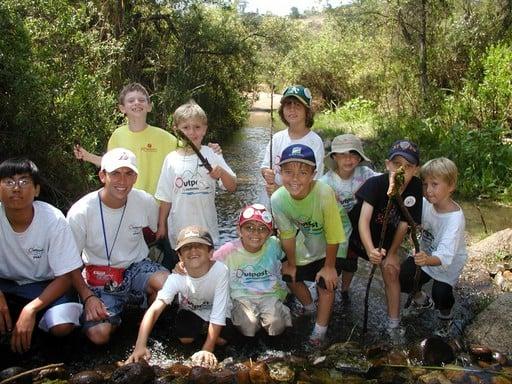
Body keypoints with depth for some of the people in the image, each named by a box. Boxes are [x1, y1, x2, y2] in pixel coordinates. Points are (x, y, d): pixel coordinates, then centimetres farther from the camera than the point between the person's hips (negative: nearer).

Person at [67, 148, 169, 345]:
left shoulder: (145, 201, -11)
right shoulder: (80, 212, -19)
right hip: (100, 278, -1)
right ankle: (116, 318, 16)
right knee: (98, 335, -23)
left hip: (137, 266, 2)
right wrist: (88, 297, -18)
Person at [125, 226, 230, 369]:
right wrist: (140, 346, -52)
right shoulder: (176, 277, -33)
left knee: (221, 339, -20)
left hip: (213, 310, -1)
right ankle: (200, 327, 16)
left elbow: (218, 314, -34)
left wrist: (207, 350, -37)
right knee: (185, 339, -19)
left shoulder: (220, 271, -38)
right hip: (190, 310, 1)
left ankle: (207, 328, 15)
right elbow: (154, 310, -40)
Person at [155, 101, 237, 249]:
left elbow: (232, 187, -6)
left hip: (206, 225, -1)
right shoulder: (171, 159, -1)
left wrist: (221, 172, -24)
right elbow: (166, 197, 5)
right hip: (179, 229, 1)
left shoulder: (212, 155, -4)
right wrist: (162, 225, 6)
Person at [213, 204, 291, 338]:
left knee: (276, 325, -24)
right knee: (248, 327, -25)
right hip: (242, 296, -1)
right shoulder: (229, 250, -11)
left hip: (270, 294, 1)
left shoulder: (273, 245, -6)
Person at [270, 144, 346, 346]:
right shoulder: (278, 199, -28)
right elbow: (287, 234, -13)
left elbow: (333, 236, -27)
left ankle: (321, 328, 17)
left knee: (325, 283, -8)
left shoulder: (324, 193, -39)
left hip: (329, 248, -4)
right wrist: (291, 263, -1)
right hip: (304, 246, 4)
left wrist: (329, 266, -17)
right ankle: (309, 307, 46)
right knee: (291, 277, 14)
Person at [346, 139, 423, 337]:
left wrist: (391, 253, -9)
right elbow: (364, 219, -43)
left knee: (391, 271, -10)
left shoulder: (415, 187, -22)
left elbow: (403, 224, -12)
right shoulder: (375, 183, -32)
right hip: (356, 234, -2)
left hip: (385, 238, 2)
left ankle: (394, 324, 1)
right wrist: (370, 250, -58)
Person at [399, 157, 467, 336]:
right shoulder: (425, 203, -17)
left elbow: (445, 256, -43)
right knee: (400, 278, -6)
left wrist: (428, 260, -63)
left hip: (449, 263, -5)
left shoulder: (455, 218, -33)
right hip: (425, 255, 5)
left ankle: (446, 315, 19)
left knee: (441, 294, -20)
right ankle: (422, 300, 28)